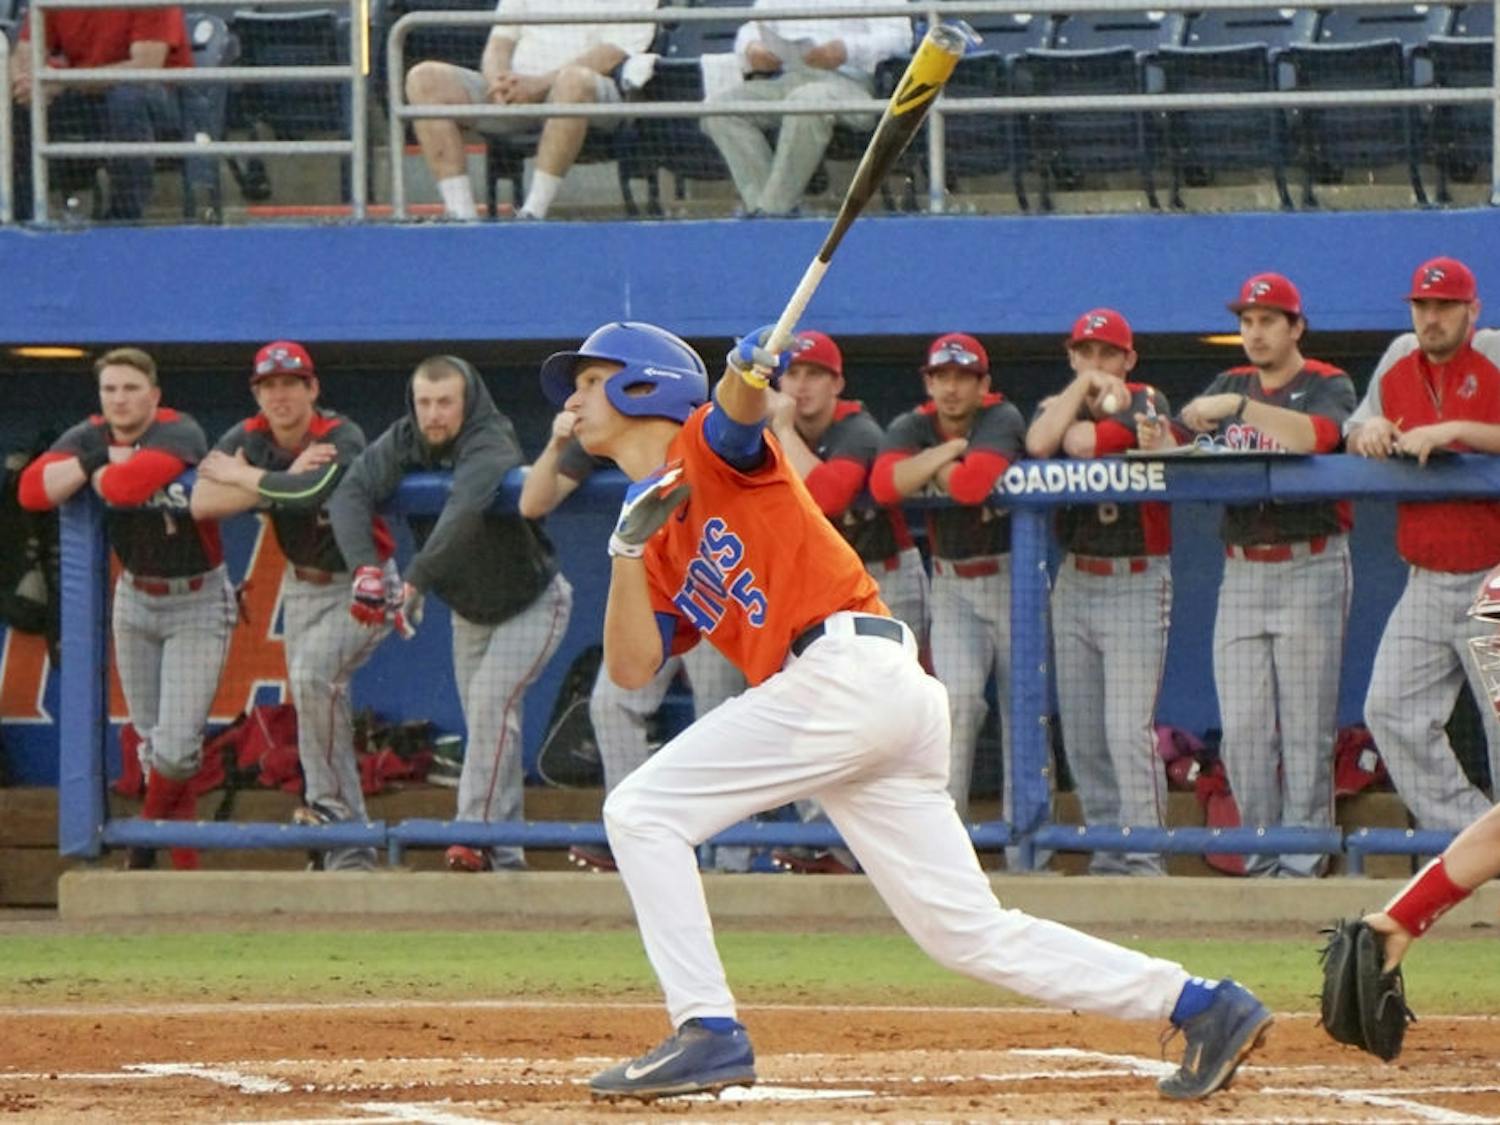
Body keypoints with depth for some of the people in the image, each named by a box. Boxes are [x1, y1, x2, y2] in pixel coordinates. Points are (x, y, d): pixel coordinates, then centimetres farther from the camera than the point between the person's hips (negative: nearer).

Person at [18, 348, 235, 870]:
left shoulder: (179, 435, -22)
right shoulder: (89, 438, -5)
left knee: (176, 747, -11)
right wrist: (94, 462, -27)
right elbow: (32, 491, -20)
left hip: (197, 602, -6)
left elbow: (130, 483, -41)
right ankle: (184, 865, 20)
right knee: (150, 741, 9)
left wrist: (100, 475, -21)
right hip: (135, 598, 6)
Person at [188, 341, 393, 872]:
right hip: (300, 584, 7)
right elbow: (203, 503, -23)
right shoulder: (249, 439, -7)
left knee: (313, 674, -29)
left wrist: (240, 476, -29)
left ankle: (329, 804, -17)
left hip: (358, 586, -7)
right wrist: (286, 479, -28)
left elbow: (311, 493, -43)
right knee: (312, 703, 7)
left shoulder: (343, 440, -22)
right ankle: (349, 846, 15)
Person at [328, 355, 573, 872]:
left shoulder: (490, 447, -32)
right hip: (468, 610, 7)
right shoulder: (401, 443, -13)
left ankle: (476, 831, -21)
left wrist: (416, 581, -60)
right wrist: (365, 566, -45)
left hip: (531, 603, -7)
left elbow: (463, 514, -50)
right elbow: (350, 494, -27)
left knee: (491, 700, -23)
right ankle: (505, 855, 11)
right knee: (482, 721, 7)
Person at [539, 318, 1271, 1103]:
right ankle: (1198, 1004, 4)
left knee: (641, 811, -8)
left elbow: (736, 409, -18)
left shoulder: (706, 449, 6)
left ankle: (707, 1032, -11)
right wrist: (629, 546, 0)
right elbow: (631, 668, 13)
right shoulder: (658, 548, 26)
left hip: (846, 665, -9)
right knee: (969, 933, 5)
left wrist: (748, 374, -42)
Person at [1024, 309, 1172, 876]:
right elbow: (1039, 443, -14)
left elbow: (1085, 443, -21)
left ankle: (1144, 859, -13)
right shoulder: (1057, 407, 10)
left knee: (1128, 730, -13)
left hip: (1136, 584, -6)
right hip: (1074, 582, 6)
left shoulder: (1146, 404, -5)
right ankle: (1107, 849, 15)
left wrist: (1106, 401, -1)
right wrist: (1082, 387, -12)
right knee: (1080, 736, 7)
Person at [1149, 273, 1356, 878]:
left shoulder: (1328, 386, -2)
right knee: (1243, 731, 2)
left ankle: (1303, 859, -1)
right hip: (1242, 572, 5)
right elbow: (1178, 447, 4)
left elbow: (1318, 435, -24)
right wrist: (1158, 436, -19)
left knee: (1306, 729, -4)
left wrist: (1241, 408, -31)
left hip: (1310, 569, -5)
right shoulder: (1230, 386, 15)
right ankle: (1261, 858, 9)